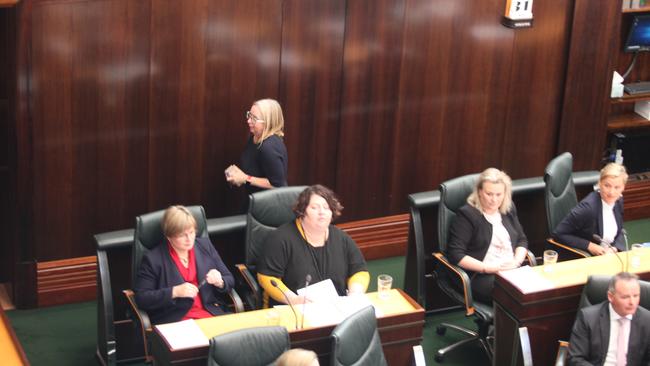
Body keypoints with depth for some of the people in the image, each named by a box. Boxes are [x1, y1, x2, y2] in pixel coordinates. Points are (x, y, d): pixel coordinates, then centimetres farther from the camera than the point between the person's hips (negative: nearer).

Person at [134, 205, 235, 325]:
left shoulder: (205, 245, 12)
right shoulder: (153, 259, -2)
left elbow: (230, 281, 16)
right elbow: (141, 298, -5)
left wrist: (219, 282, -7)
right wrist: (175, 292, -16)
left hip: (213, 315, 3)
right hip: (174, 322, -3)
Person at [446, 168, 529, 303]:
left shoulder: (508, 209, 14)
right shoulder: (466, 214, -5)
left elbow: (522, 240, 21)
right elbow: (455, 254, -11)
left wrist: (517, 261, -1)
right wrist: (487, 268, -17)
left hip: (513, 270, 6)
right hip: (481, 276, -6)